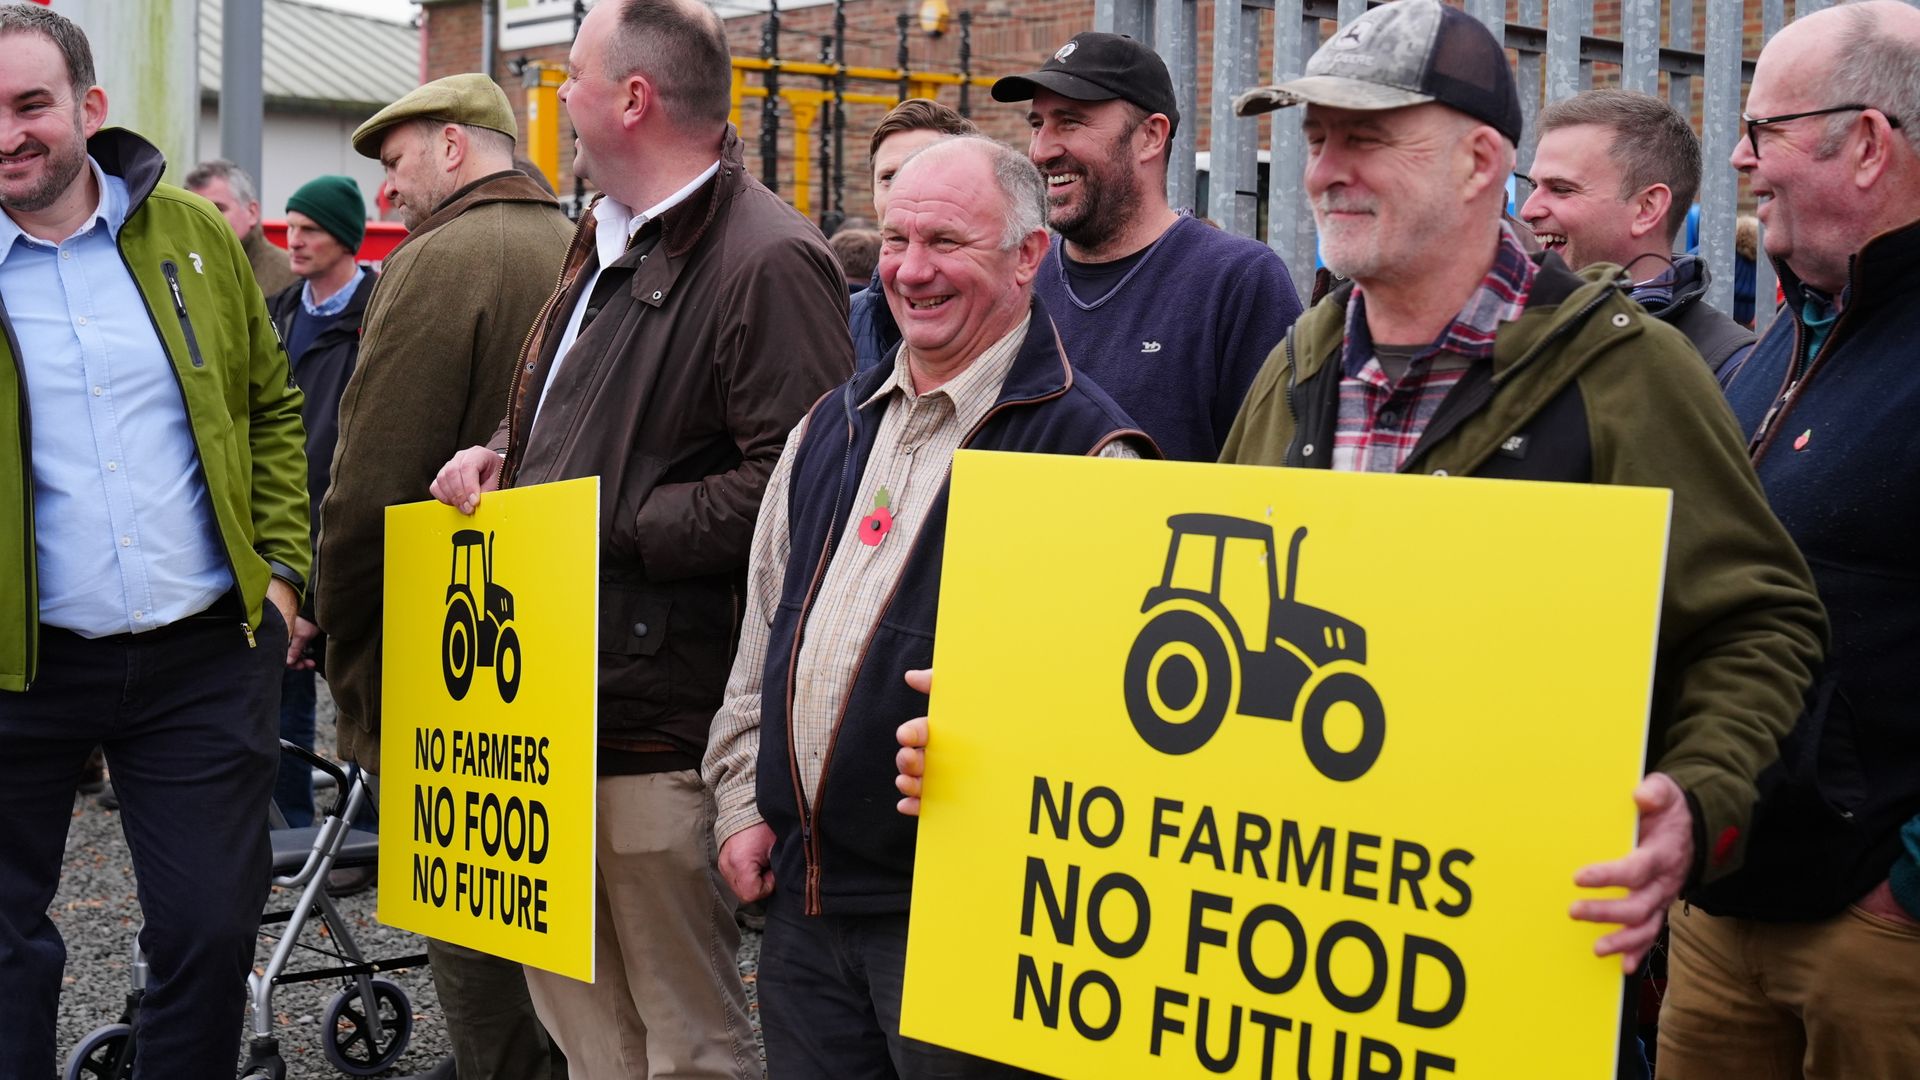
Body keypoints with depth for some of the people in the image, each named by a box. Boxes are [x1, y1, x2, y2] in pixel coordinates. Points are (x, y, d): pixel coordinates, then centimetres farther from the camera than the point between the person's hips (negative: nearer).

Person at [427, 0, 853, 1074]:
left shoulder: (767, 261, -15)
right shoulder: (609, 243, 17)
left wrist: (610, 523, -18)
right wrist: (502, 453, 11)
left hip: (661, 714, -10)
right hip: (563, 698, 10)